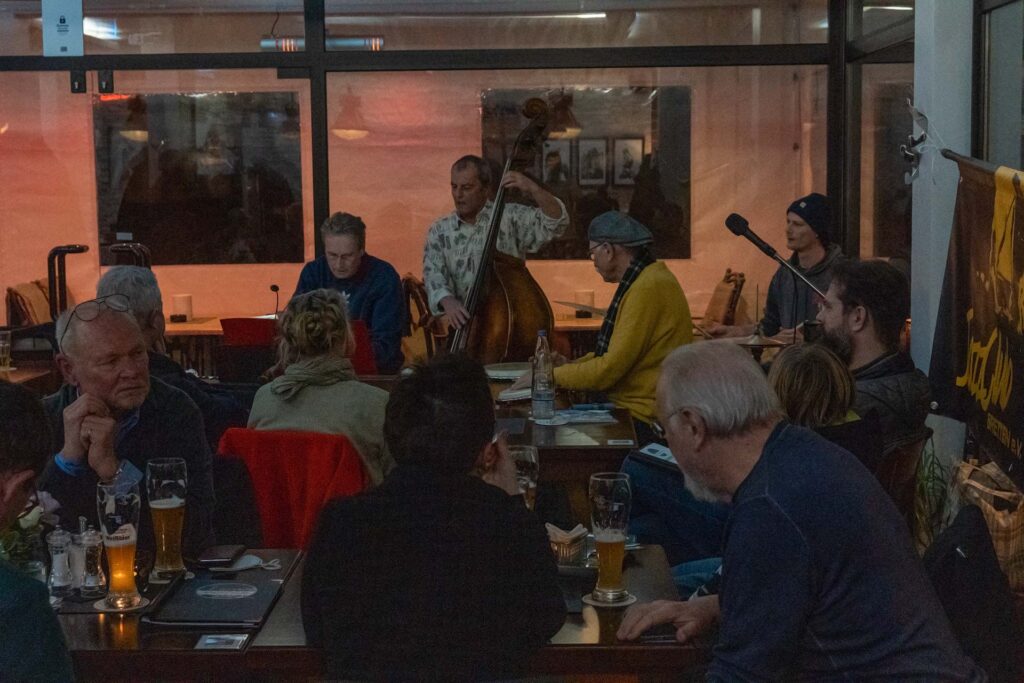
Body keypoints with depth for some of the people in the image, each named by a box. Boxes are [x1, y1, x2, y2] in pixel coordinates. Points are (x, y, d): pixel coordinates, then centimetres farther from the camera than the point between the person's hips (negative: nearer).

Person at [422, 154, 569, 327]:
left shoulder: (509, 218, 0)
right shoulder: (439, 232, 7)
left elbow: (556, 222, -7)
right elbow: (433, 275, -3)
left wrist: (533, 189, -21)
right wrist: (447, 300, -24)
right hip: (464, 325, 2)